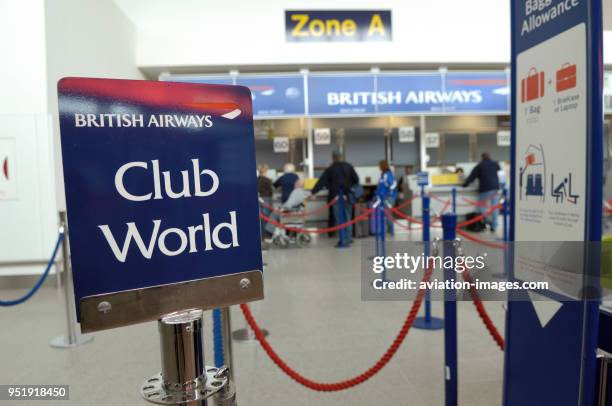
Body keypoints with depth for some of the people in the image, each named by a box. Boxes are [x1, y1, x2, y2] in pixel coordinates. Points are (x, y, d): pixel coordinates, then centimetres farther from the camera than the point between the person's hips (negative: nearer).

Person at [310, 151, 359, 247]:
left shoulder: (330, 169, -5)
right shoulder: (349, 167, 5)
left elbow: (321, 181, -8)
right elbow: (356, 179, 11)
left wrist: (314, 192, -6)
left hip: (336, 196, -3)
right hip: (347, 196, 4)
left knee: (340, 218, 0)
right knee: (347, 217, 15)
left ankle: (343, 240, -2)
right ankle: (349, 238, 18)